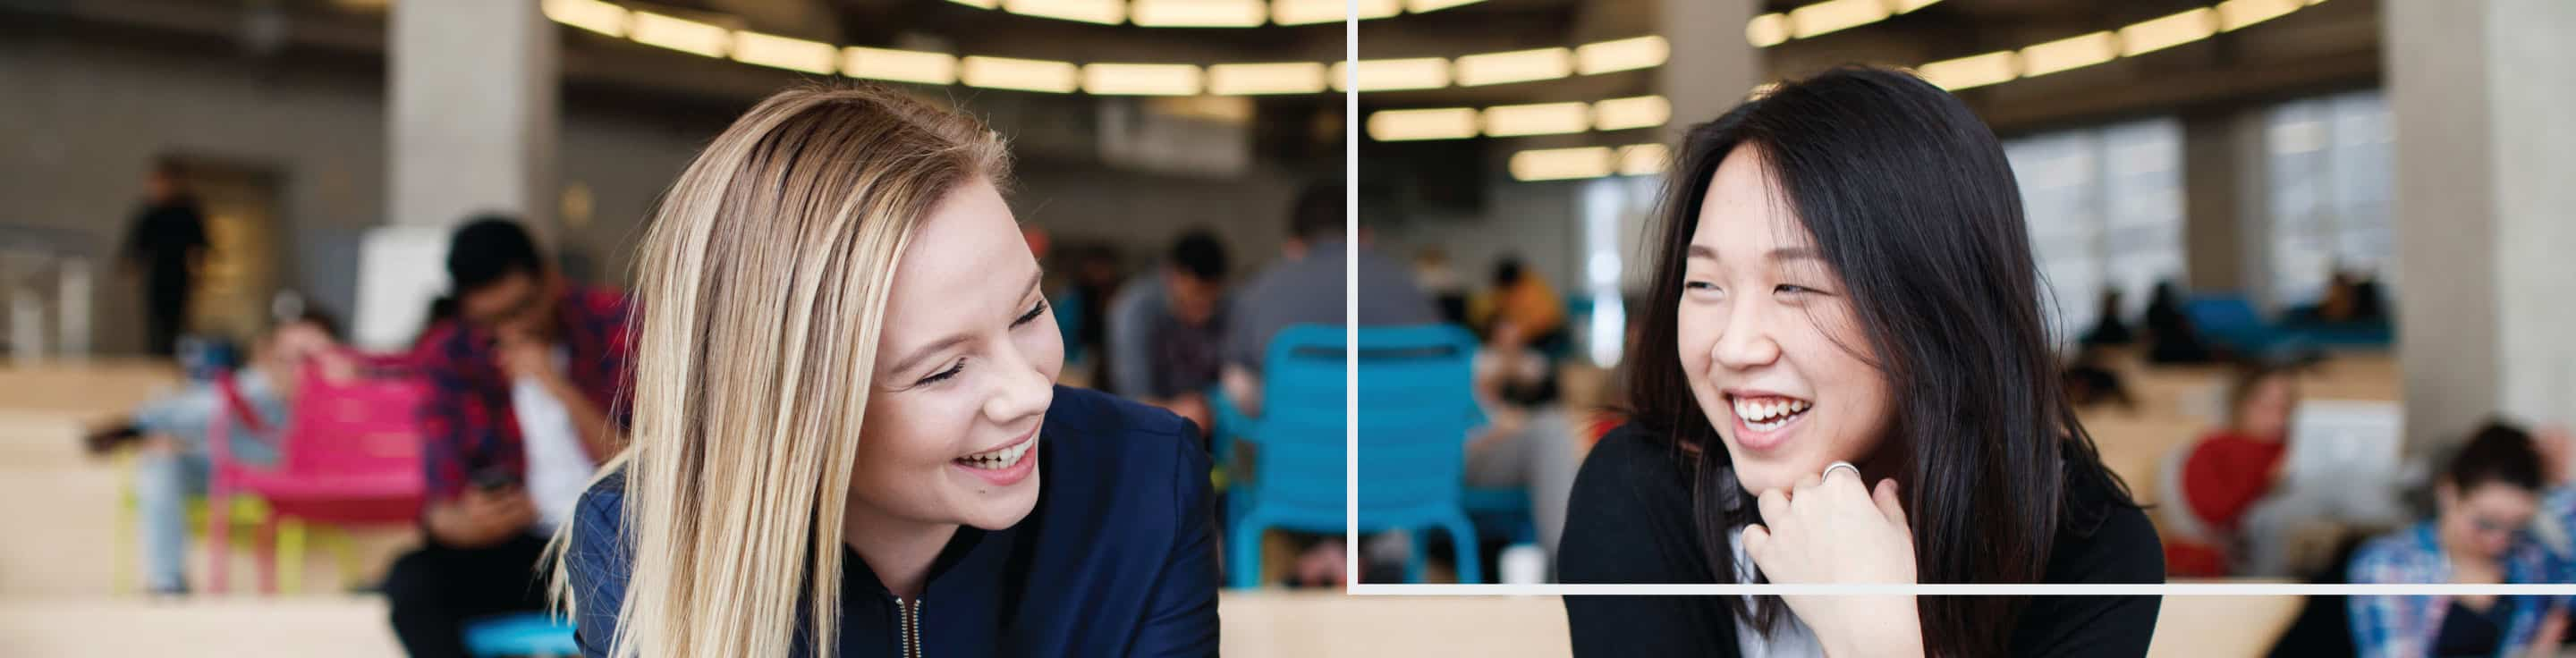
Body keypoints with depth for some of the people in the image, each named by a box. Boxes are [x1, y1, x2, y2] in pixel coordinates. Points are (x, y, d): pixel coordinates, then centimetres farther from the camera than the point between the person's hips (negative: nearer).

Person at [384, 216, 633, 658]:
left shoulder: (616, 325, -6)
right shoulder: (450, 355, 0)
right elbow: (439, 504, -4)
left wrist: (561, 389, -21)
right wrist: (465, 524, -28)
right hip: (520, 551, 2)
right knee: (410, 580, -26)